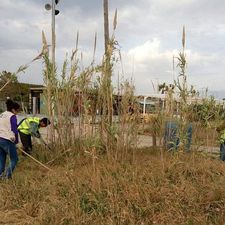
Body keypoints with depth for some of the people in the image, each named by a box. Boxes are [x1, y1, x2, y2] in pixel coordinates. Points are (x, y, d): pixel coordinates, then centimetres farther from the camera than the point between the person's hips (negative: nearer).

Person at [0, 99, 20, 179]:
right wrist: (16, 141, 2)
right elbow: (14, 130, -10)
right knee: (14, 159, 5)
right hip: (7, 140, -8)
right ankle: (7, 176, -4)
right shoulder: (12, 116, -7)